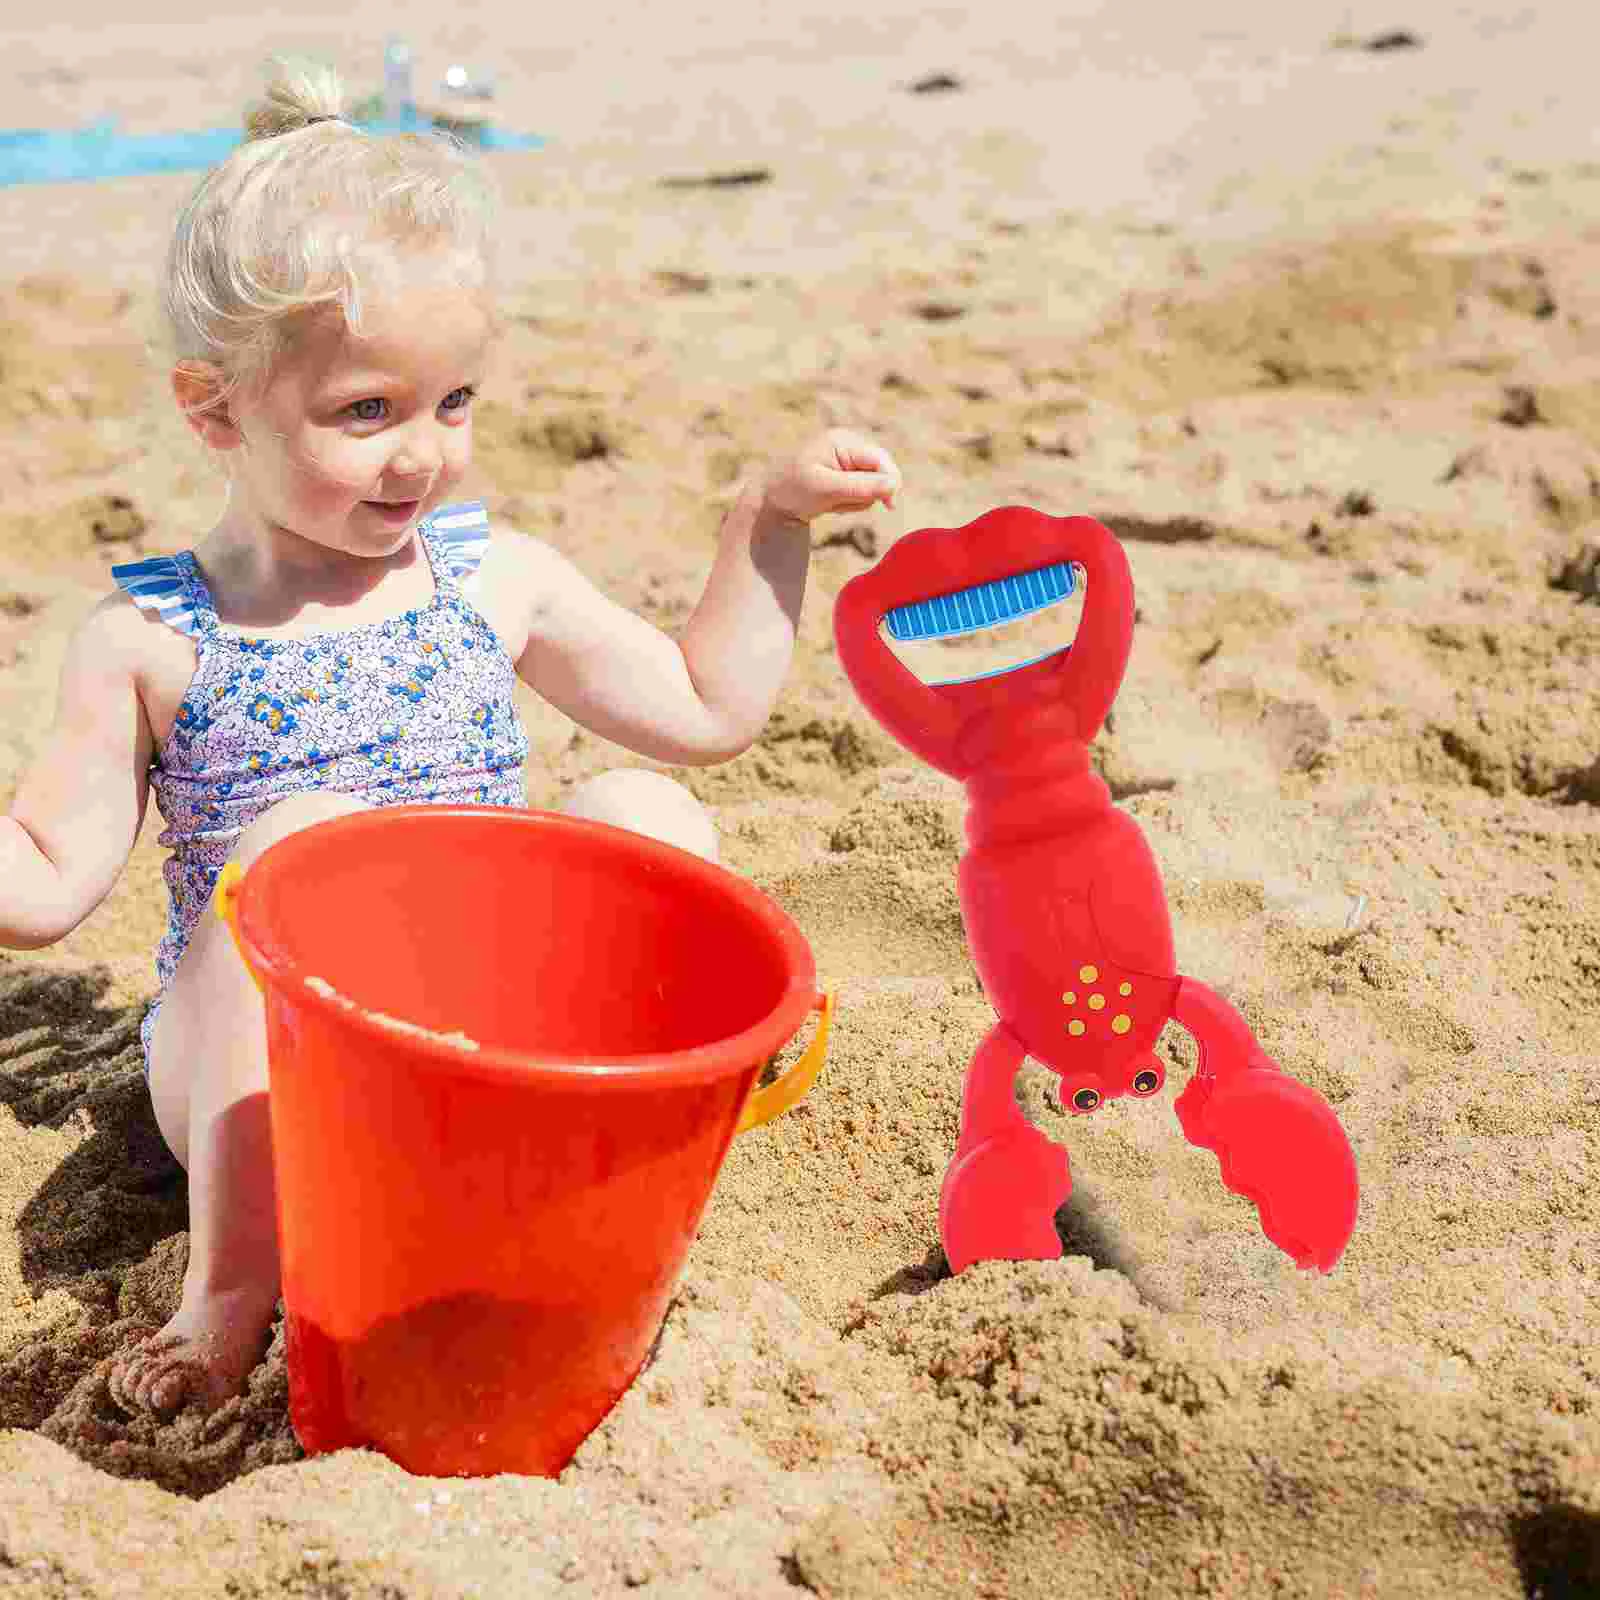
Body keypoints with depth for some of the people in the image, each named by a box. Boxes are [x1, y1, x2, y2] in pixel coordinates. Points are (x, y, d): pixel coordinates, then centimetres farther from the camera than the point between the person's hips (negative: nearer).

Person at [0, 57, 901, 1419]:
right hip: (252, 1080, -2)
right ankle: (232, 1285, -30)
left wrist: (769, 516, 8)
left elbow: (706, 707, 13)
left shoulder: (495, 579, 6)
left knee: (641, 812, -19)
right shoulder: (149, 639, -3)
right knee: (304, 837, -31)